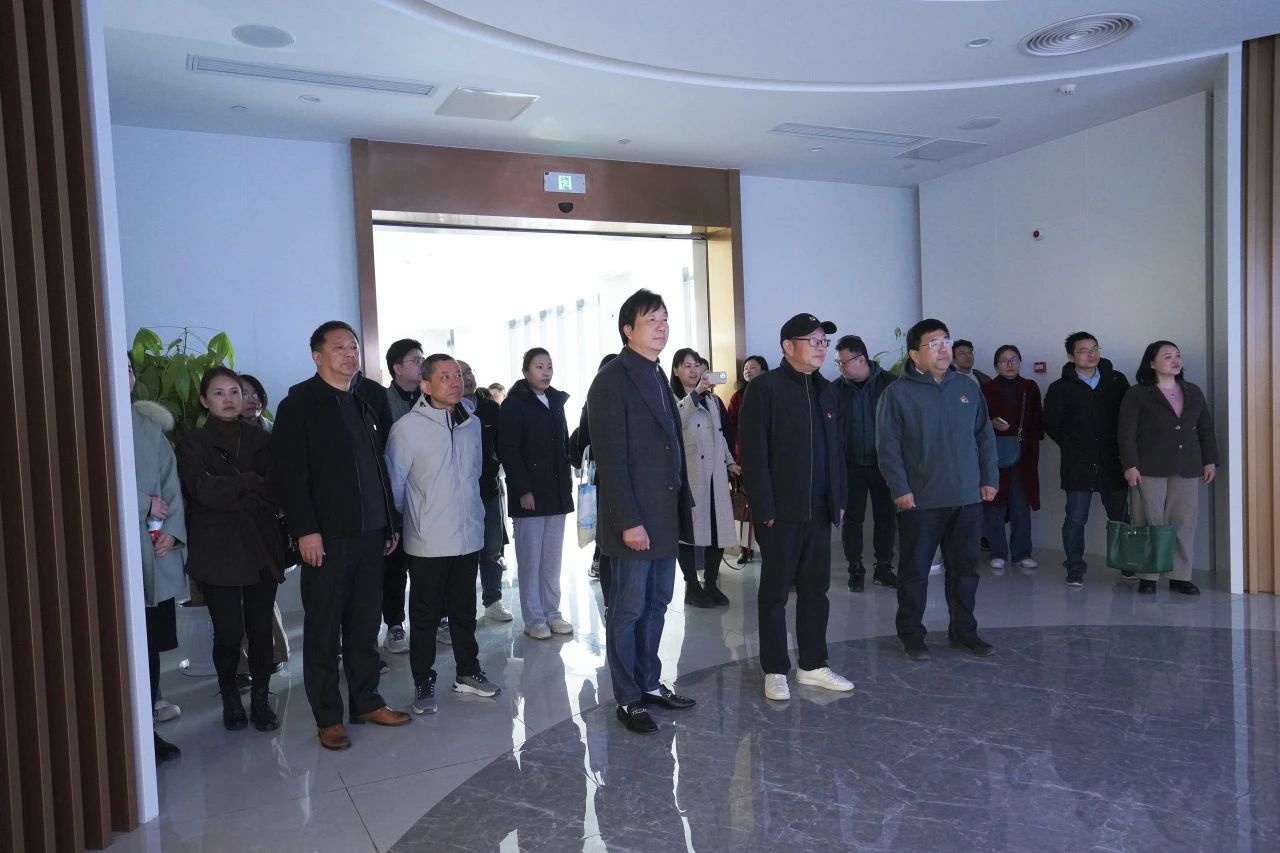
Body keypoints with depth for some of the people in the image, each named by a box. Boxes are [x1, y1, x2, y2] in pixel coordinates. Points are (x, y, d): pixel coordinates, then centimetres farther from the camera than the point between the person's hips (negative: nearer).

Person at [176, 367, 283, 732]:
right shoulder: (193, 443, 4)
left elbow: (277, 492, -1)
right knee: (228, 633, 0)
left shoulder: (262, 440, 10)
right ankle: (231, 700, 23)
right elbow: (203, 490, -12)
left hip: (261, 548, 2)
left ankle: (260, 700, 19)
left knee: (261, 630, 3)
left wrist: (230, 493, -8)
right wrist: (251, 483, -6)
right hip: (217, 552, -2)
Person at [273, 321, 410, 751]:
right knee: (323, 629, 5)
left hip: (370, 531, 5)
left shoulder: (373, 397, 11)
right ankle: (327, 717, 17)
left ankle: (366, 701, 26)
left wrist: (391, 520, 11)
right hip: (326, 536, -5)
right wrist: (305, 530, -15)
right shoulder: (300, 403, -4)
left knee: (365, 623, 13)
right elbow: (291, 471, -9)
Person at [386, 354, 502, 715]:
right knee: (425, 615, 7)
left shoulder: (472, 422, 5)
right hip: (428, 542, -5)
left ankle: (467, 671, 31)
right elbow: (393, 483, -9)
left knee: (464, 611, 17)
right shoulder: (408, 427, -14)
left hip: (469, 536, 5)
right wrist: (413, 516, 1)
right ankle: (423, 682, 21)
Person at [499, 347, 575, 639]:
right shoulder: (514, 404, -5)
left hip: (557, 493, 6)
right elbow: (508, 451, -11)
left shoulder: (556, 401, 15)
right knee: (530, 558, 0)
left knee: (552, 559, 9)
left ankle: (552, 613, 18)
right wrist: (523, 490, -16)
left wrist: (566, 483, 11)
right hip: (529, 494, -6)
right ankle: (534, 619, 9)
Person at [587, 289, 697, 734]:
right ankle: (628, 699, 14)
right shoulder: (612, 380, -11)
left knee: (657, 605, 15)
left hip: (665, 515, 8)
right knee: (628, 609, 2)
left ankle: (650, 683, 28)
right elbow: (611, 458, -16)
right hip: (634, 519, -8)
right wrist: (628, 521, -20)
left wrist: (684, 504, 12)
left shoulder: (657, 376, 15)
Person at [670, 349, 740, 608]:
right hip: (688, 475, -6)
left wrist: (729, 462, 15)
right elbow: (675, 421, -26)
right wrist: (695, 393, -34)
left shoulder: (712, 398, 19)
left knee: (718, 528, 5)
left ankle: (711, 584, 18)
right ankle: (692, 587, 11)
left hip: (715, 473, 6)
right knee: (689, 529, -1)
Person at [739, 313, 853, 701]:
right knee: (775, 592, 5)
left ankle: (813, 665, 25)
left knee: (815, 590, 13)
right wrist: (763, 507, -17)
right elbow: (752, 452, -13)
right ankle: (775, 671, 15)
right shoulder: (765, 388, -8)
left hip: (819, 510, 7)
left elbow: (835, 449, 17)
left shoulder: (826, 391, 13)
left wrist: (839, 499, 12)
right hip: (780, 512, -6)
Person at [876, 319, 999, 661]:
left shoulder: (967, 387, 10)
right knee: (915, 570, 4)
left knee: (965, 568, 13)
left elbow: (985, 437, 14)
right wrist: (900, 489, -14)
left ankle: (964, 630, 27)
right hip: (920, 501, -4)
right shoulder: (898, 393, -5)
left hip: (968, 498, 5)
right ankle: (911, 634, 16)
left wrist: (989, 479, 8)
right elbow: (888, 447, -9)